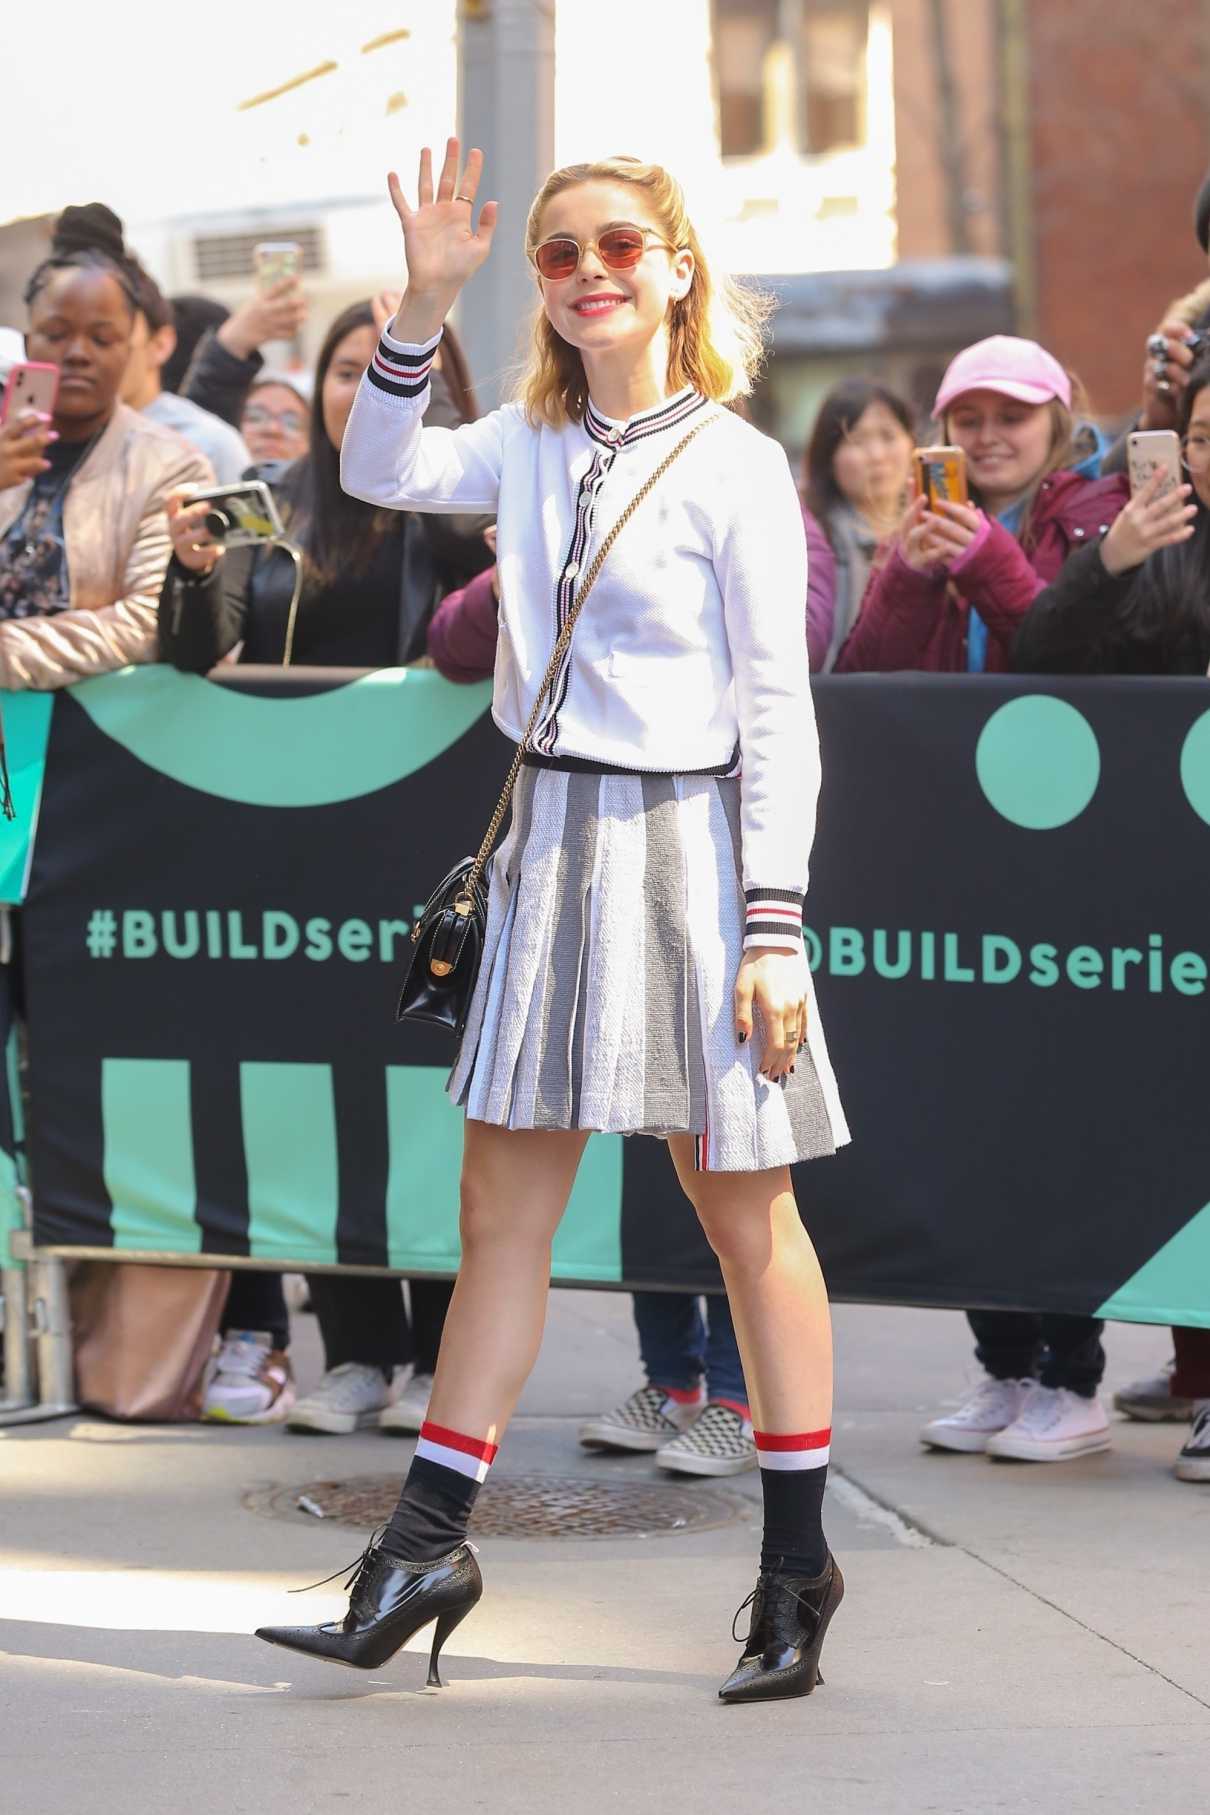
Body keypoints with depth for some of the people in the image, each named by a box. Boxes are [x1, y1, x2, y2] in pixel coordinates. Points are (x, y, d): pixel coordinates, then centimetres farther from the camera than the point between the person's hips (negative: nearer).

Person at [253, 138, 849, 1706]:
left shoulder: (734, 465, -9)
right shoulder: (533, 446, 7)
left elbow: (779, 711, -10)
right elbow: (378, 473, 10)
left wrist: (774, 927, -14)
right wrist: (425, 302, -3)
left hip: (689, 844, -5)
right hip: (554, 835, 5)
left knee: (742, 1208, 4)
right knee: (503, 1204, 7)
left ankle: (798, 1564, 13)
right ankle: (425, 1548, 12)